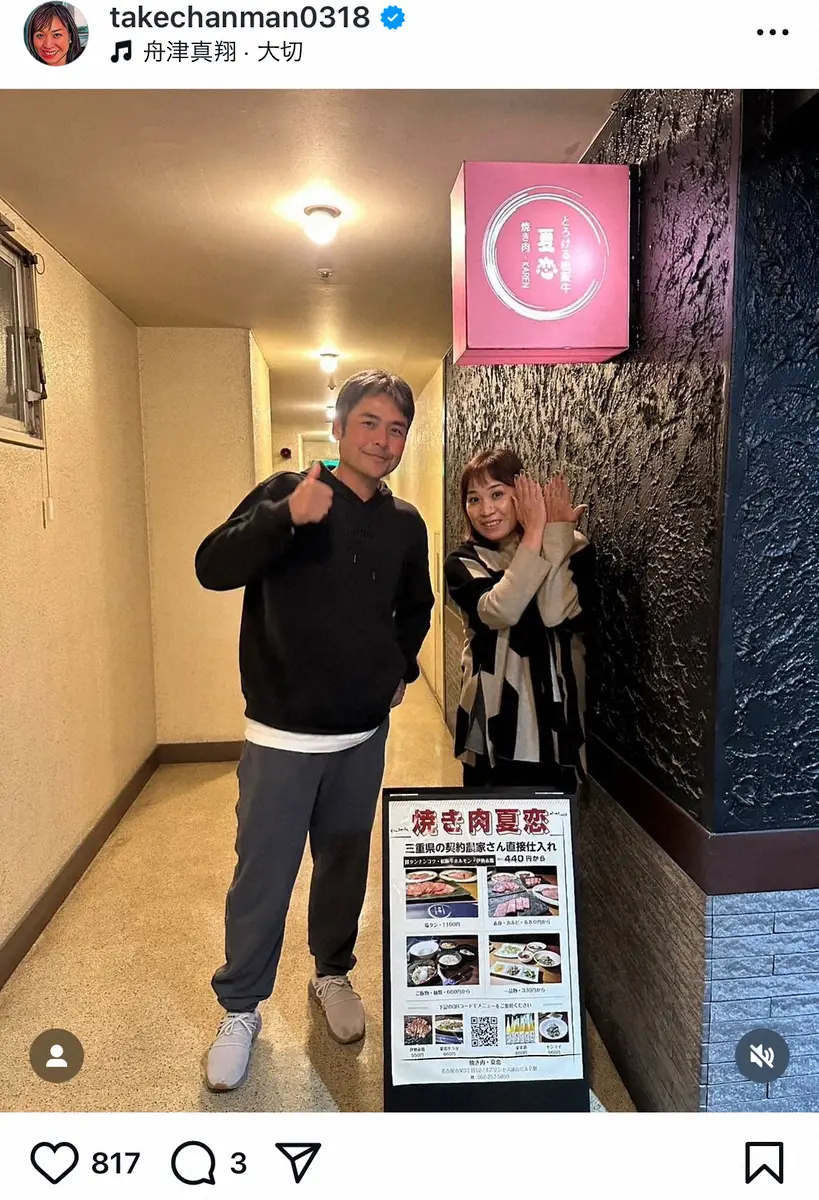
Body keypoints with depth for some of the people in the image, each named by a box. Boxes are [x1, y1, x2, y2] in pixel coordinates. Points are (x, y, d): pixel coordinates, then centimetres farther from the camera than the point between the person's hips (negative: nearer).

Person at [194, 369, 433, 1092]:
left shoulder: (405, 524, 5)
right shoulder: (288, 492, -8)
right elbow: (213, 568, -21)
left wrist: (401, 663, 12)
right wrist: (286, 517, -33)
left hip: (365, 734, 4)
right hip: (283, 733, -4)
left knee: (346, 864, 19)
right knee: (262, 877, 6)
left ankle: (333, 973, 44)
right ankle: (240, 1009, 30)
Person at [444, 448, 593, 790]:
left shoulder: (572, 549, -2)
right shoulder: (463, 562, -2)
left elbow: (556, 614, -20)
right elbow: (499, 611, -23)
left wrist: (557, 531, -17)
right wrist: (536, 532, -20)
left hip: (555, 727, 1)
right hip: (491, 728, 0)